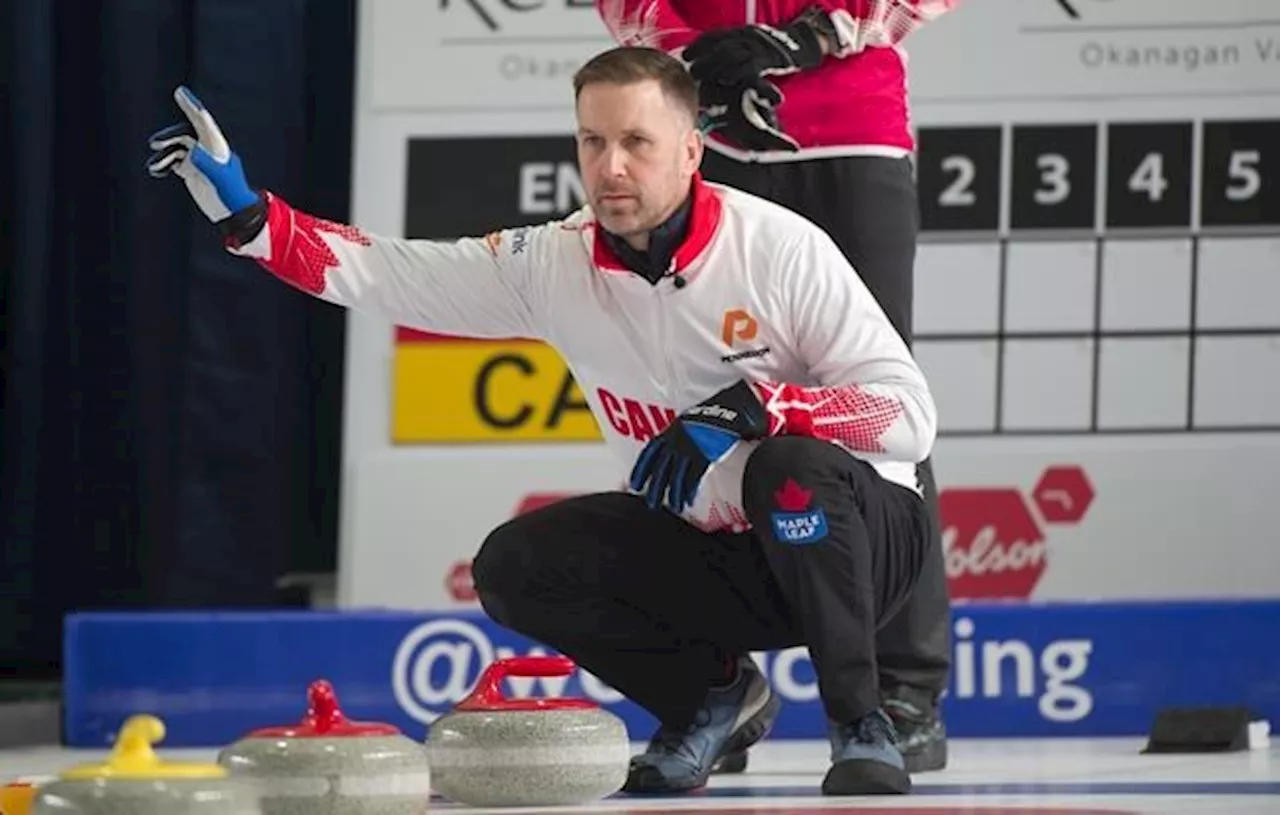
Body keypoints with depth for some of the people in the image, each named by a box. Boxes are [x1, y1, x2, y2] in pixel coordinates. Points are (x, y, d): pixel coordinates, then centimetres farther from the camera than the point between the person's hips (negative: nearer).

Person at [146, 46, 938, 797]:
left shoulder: (781, 248, -21)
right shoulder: (553, 264, -7)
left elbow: (909, 414, -24)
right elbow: (386, 273, -6)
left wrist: (748, 410, -37)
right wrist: (247, 215, -19)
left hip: (859, 535, -5)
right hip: (704, 551, 5)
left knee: (792, 472, -37)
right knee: (517, 566, -15)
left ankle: (862, 729, -18)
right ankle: (710, 694, 8)